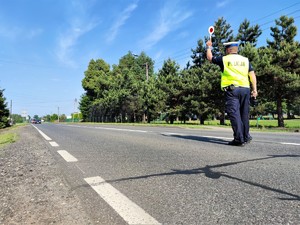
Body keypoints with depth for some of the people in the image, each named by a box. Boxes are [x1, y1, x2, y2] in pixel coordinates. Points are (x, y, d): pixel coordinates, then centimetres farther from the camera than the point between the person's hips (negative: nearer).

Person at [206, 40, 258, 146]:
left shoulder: (224, 59, 7)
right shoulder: (245, 60, 16)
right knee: (244, 114, 13)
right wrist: (254, 89, 7)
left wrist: (209, 47, 37)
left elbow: (210, 57, 20)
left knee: (234, 114, -8)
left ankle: (239, 139, -14)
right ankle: (246, 137, 21)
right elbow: (252, 74, 8)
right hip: (245, 89, 5)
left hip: (231, 89, -4)